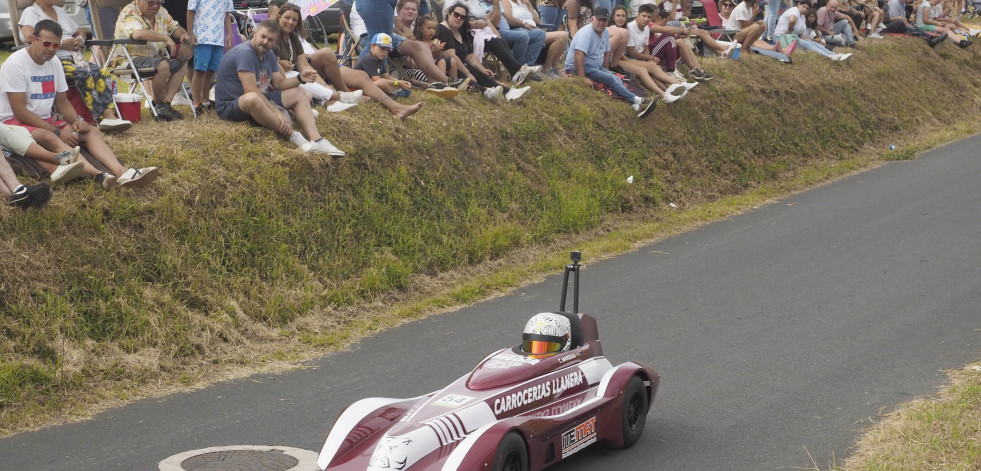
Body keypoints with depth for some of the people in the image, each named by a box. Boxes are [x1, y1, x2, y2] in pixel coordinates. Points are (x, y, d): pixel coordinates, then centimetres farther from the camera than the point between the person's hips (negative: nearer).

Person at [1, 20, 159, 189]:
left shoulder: (54, 63, 10)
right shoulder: (15, 64, -14)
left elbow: (62, 101, 17)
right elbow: (19, 111, -18)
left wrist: (76, 120, -7)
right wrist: (58, 132, -21)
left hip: (46, 121, 8)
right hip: (14, 123, -8)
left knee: (91, 131, -13)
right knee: (49, 138, -38)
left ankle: (121, 172, -42)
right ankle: (98, 175, -60)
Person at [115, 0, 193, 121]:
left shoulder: (161, 12, 11)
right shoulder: (129, 14, -16)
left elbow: (174, 27, 19)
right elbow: (137, 34, -35)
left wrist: (183, 34, -6)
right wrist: (166, 38, -33)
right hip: (130, 59, -9)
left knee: (182, 63, -1)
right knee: (163, 65, -32)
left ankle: (166, 103, -9)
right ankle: (158, 105, -13)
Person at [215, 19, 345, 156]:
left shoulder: (269, 54, 7)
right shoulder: (244, 53, -22)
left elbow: (279, 83, 11)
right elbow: (250, 91, -28)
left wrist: (300, 78, -8)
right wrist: (277, 112, -29)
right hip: (230, 106, -10)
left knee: (302, 94, 3)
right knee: (252, 98, -43)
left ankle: (316, 139, -21)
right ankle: (292, 136, -29)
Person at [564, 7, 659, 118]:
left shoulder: (605, 33, 6)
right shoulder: (586, 33, -21)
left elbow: (606, 54, 15)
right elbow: (579, 55, -30)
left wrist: (606, 72, 11)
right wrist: (582, 77, -34)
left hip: (596, 67, 8)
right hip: (576, 68, -8)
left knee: (617, 80, -11)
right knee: (610, 79, -22)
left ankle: (636, 107, -25)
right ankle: (636, 100, -18)